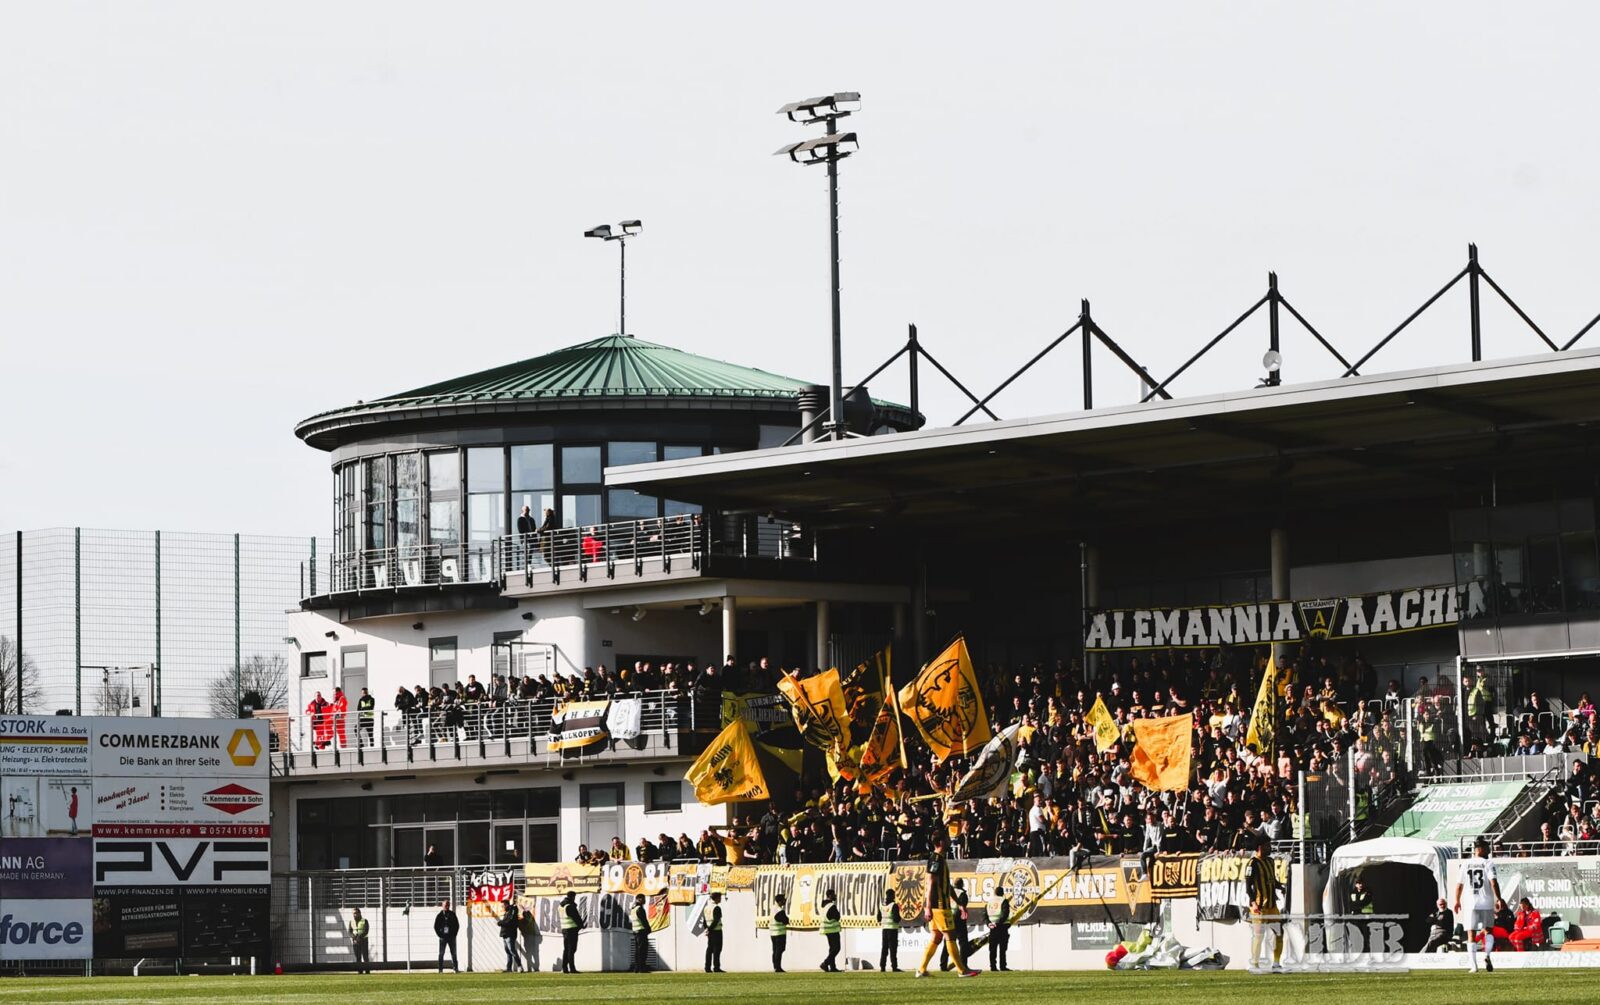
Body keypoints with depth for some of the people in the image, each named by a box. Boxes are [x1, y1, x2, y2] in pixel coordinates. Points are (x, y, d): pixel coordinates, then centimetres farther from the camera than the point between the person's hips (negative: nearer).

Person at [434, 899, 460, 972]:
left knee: (453, 953, 3)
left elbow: (457, 925, 8)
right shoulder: (439, 915, 1)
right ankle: (440, 969, 2)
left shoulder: (452, 914, 5)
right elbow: (436, 926, 4)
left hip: (451, 937, 1)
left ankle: (456, 968, 5)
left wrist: (454, 934, 0)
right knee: (441, 953, 0)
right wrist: (440, 935, -4)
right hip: (443, 936, -1)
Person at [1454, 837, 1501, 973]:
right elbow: (1494, 882, -13)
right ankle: (1487, 954, -10)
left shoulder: (1465, 864, 5)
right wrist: (1498, 899, -7)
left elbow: (1459, 884, 9)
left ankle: (1473, 965, -3)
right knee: (1488, 931, 14)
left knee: (1471, 934, 4)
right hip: (1486, 902, -1)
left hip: (1471, 903, 2)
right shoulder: (1488, 864, -4)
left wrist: (1457, 901, 20)